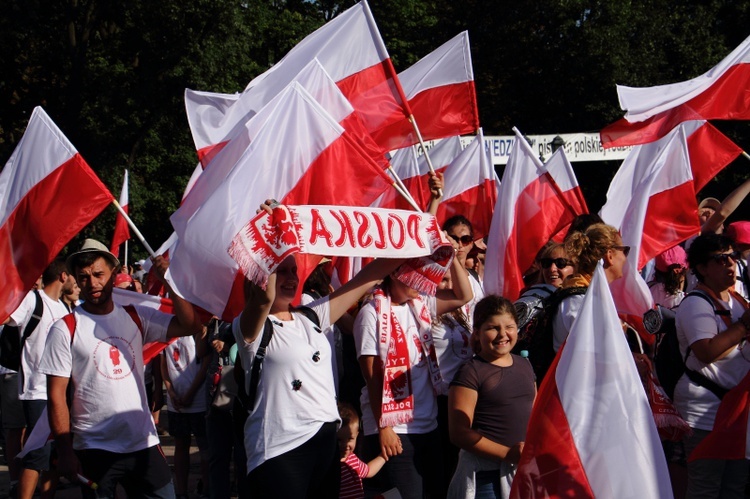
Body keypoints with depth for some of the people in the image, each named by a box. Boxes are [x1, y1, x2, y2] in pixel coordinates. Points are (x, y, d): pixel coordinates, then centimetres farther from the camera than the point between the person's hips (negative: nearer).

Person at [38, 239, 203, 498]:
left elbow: (190, 325, -3)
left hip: (143, 444, 3)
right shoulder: (65, 329, -4)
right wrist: (65, 452, -11)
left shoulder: (136, 317, 6)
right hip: (94, 450, -3)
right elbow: (56, 396, -6)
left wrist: (168, 279, -10)